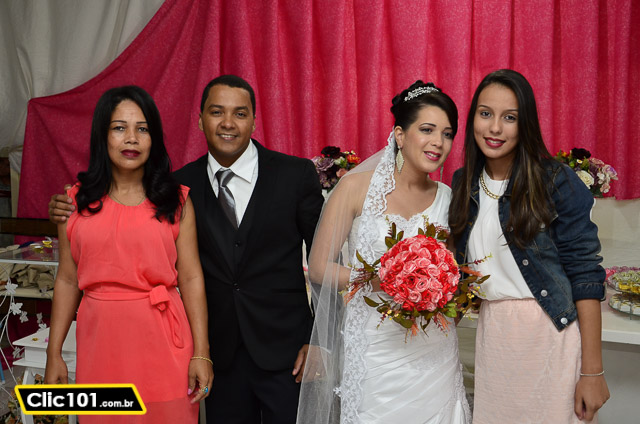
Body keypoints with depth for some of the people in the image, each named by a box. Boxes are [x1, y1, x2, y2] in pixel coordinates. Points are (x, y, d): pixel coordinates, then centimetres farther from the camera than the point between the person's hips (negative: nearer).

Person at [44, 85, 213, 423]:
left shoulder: (176, 201, 0)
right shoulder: (77, 201, 4)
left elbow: (191, 279, -3)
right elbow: (67, 281, 7)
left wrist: (201, 353, -7)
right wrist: (54, 354, 6)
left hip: (162, 343, -1)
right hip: (101, 341, 2)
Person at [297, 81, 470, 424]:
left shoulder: (447, 198, 4)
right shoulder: (357, 186, -7)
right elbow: (319, 267, -8)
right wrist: (383, 281, -18)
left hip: (434, 349, 4)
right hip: (374, 349, -3)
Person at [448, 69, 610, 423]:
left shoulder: (557, 182, -12)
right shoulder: (463, 183, 4)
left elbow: (585, 275, -13)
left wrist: (592, 372, -14)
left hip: (551, 333, -4)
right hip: (493, 335, 4)